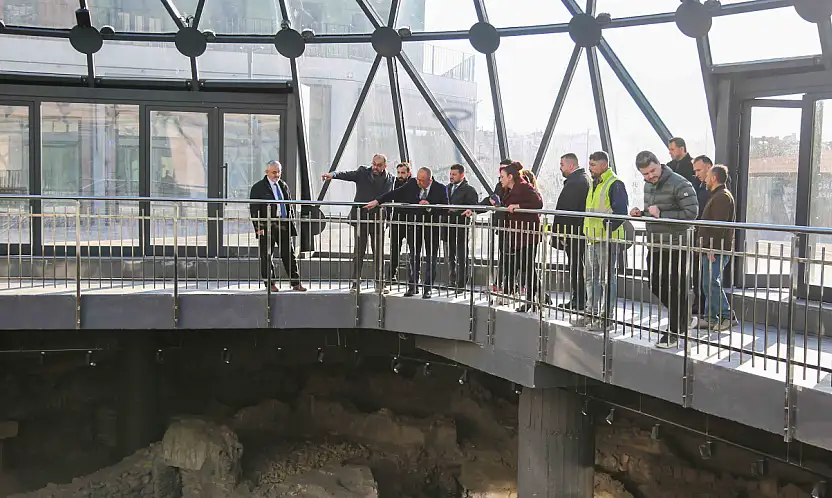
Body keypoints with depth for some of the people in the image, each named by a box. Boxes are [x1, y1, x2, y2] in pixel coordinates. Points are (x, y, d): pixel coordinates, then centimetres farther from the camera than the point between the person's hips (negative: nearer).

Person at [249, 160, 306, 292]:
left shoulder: (284, 186, 15)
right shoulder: (258, 188, -1)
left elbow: (290, 206, 19)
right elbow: (254, 209, -5)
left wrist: (292, 223, 11)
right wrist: (259, 227, -12)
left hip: (284, 226, 4)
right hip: (267, 227, -4)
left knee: (289, 254, 5)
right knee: (266, 256, 2)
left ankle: (295, 283, 10)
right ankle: (270, 283, 12)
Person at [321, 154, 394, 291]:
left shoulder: (390, 179, 7)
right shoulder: (362, 173, 1)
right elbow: (348, 175, -15)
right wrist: (333, 175, -34)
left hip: (378, 219, 2)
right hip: (361, 218, -2)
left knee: (379, 252, 6)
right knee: (359, 252, 0)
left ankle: (378, 282, 15)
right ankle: (355, 281, 6)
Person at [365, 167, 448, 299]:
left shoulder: (440, 189, -12)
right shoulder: (412, 184, -6)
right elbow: (395, 194, -5)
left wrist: (430, 206, -25)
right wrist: (377, 201, -11)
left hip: (432, 226, -3)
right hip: (414, 224, 3)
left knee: (431, 258, 3)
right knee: (414, 256, 10)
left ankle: (428, 288, 11)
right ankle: (413, 286, 20)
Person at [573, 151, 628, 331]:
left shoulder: (615, 185, -12)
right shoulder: (594, 184, 17)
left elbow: (621, 212, -18)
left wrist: (607, 227, -20)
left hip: (608, 238, -9)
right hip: (592, 238, 9)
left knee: (608, 278, -4)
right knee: (592, 277, 14)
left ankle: (607, 317, 0)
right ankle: (592, 313, 22)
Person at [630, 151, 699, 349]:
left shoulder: (679, 184, -15)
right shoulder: (648, 185, 13)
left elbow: (691, 212, -21)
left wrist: (661, 214, -22)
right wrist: (640, 213, 6)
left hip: (675, 246, -9)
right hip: (655, 245, 9)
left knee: (675, 289, 0)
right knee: (656, 286, 14)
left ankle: (674, 333, 10)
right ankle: (683, 321, 32)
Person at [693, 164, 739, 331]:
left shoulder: (722, 197, -14)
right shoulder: (717, 196, 21)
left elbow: (719, 225, -22)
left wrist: (712, 248, -24)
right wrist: (708, 248, 23)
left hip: (716, 250, -11)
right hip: (712, 249, 11)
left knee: (711, 283, -9)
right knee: (710, 283, 12)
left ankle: (728, 317, -4)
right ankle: (710, 318, 16)